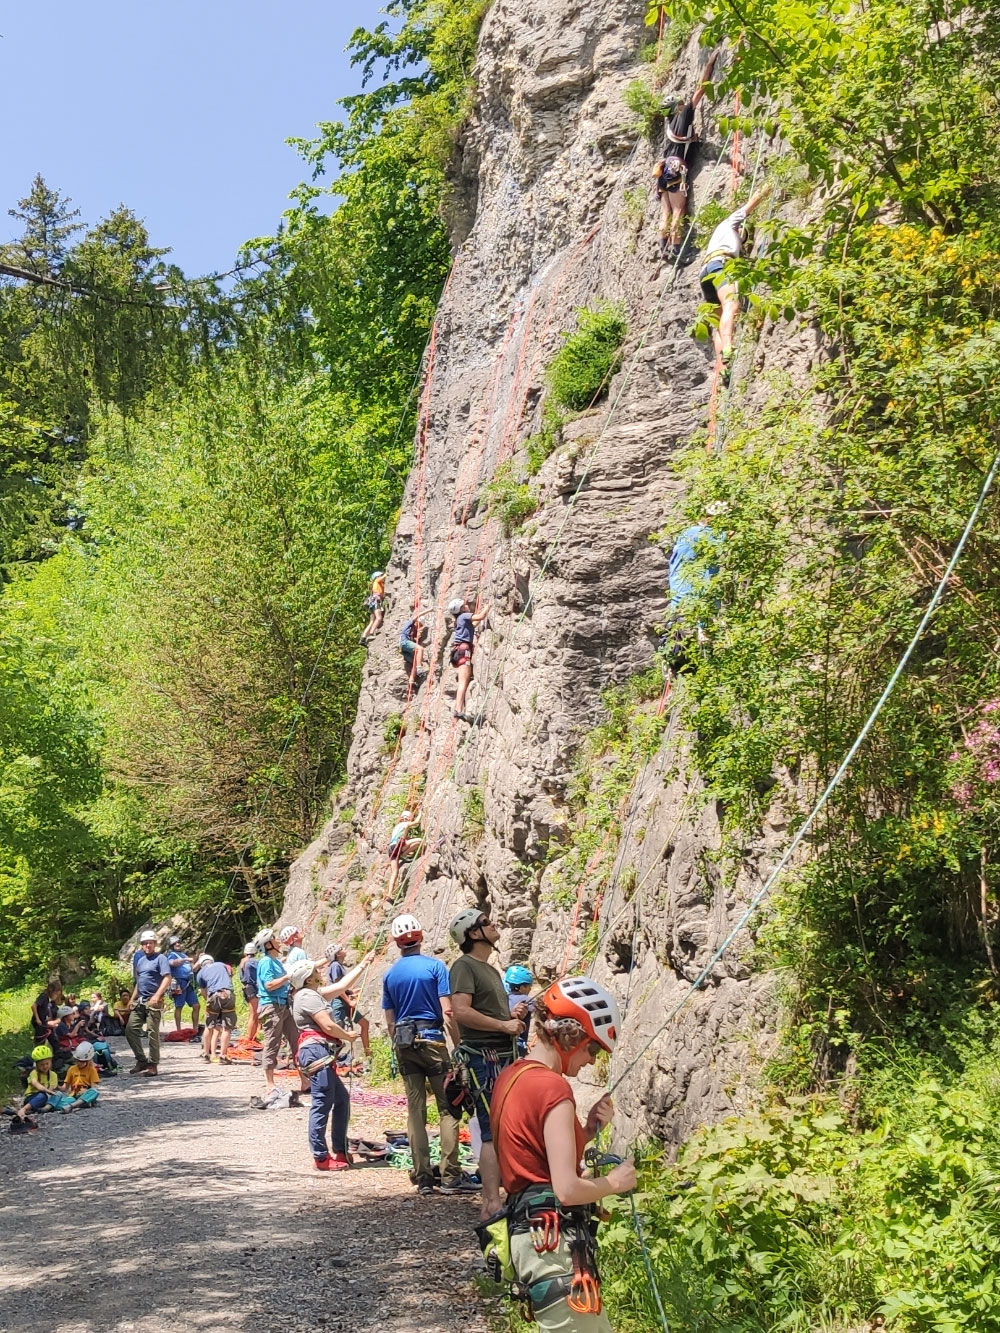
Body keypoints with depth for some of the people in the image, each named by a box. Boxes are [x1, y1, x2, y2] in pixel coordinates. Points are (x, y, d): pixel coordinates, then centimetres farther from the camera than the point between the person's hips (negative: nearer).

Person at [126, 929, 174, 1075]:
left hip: (154, 1001, -7)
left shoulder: (160, 958, -5)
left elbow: (168, 978, -17)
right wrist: (132, 999, 19)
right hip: (139, 1001, 7)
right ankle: (141, 1060, 12)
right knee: (130, 1029, 1)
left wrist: (157, 995, -27)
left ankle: (153, 1065, 4)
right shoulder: (140, 959, 17)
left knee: (153, 1033, -4)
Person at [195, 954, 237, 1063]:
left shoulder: (200, 973, 19)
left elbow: (204, 993, 19)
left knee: (210, 1027, 16)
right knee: (227, 1027, 3)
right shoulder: (222, 965, 24)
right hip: (228, 995, 0)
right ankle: (222, 1056, -1)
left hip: (214, 996, 0)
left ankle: (206, 1054, 23)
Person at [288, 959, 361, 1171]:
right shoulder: (308, 996, -12)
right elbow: (328, 1026, -18)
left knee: (341, 1098, 17)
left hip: (321, 1054, 12)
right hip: (317, 1052, -12)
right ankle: (321, 1158, -6)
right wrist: (348, 1036, -2)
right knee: (321, 1105, -9)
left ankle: (340, 1151, 21)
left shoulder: (312, 994, 20)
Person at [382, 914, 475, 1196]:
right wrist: (459, 1046, -6)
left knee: (415, 1111, 7)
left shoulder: (390, 975, 7)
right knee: (448, 1108, 1)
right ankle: (450, 1176, -3)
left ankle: (423, 1179, 8)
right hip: (432, 1040, -4)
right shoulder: (435, 966, -6)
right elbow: (447, 1012, -11)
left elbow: (390, 1021, 10)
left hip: (404, 1044, 4)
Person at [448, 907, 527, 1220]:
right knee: (494, 1132, -11)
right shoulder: (465, 966, -9)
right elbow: (461, 1011, -23)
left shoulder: (492, 969, 20)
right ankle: (492, 1204, -10)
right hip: (483, 1056, -10)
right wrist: (504, 1025, -18)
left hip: (504, 1055, 10)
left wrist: (513, 1016, 10)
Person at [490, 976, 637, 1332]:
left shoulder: (512, 1075, 11)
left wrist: (589, 1127, 7)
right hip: (553, 1240, -10)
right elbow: (567, 1189, -21)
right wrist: (613, 1182, -4)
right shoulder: (553, 1087, -17)